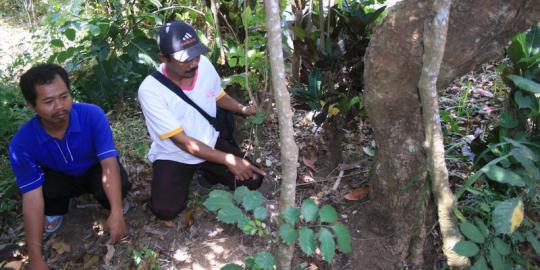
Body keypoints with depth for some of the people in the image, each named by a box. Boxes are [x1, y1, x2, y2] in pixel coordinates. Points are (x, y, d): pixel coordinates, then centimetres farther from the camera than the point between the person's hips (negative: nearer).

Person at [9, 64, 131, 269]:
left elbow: (109, 163, -36)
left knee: (120, 184, -35)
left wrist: (116, 212, -49)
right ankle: (56, 210, 4)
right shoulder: (22, 143, -28)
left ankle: (111, 203, 3)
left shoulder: (92, 115, -31)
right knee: (42, 182, -33)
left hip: (94, 171, -1)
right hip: (60, 178, 2)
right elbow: (32, 197, -28)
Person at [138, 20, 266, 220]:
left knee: (252, 179, -9)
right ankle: (187, 176, 10)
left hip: (209, 143, 4)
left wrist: (243, 109, -11)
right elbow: (182, 141, -26)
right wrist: (228, 160, -30)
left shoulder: (204, 64, -14)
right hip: (173, 155, -3)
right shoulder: (150, 90, -28)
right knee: (165, 210, -22)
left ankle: (207, 171, 16)